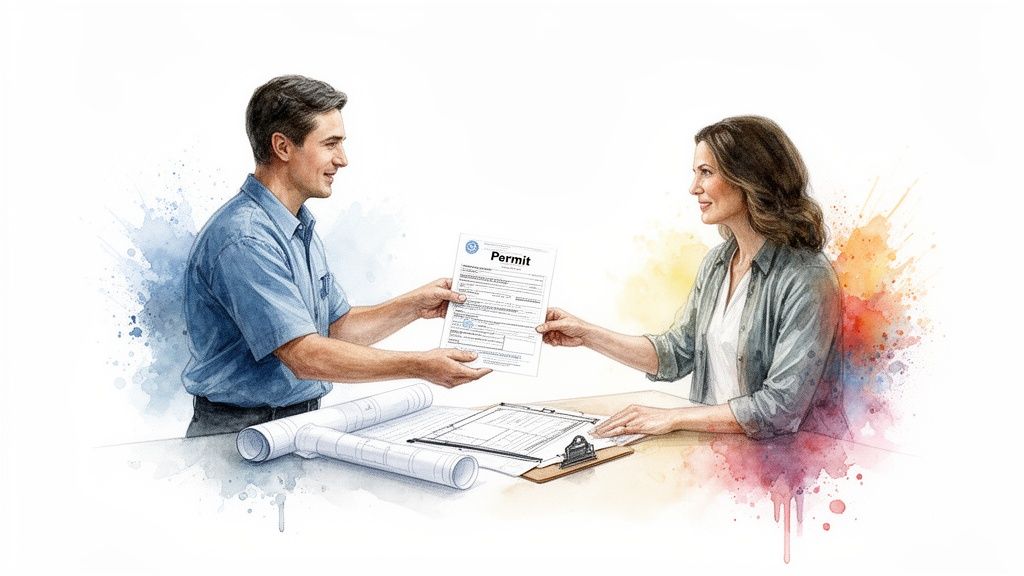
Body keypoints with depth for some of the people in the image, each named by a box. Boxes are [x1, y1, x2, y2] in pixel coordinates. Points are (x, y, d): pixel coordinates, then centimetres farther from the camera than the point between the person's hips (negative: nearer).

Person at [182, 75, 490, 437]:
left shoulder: (299, 228, 13)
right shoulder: (243, 241, -20)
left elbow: (337, 328, 18)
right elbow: (304, 357, -25)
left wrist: (413, 306, 4)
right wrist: (420, 366, -22)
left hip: (305, 417, 8)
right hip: (242, 431, -8)